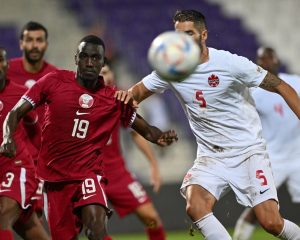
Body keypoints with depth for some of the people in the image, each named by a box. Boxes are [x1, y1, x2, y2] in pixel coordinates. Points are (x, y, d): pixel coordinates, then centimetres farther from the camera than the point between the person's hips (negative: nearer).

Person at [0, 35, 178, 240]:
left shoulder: (114, 99, 0)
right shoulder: (54, 81, -1)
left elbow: (145, 129, 9)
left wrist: (161, 137, -14)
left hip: (88, 174, -1)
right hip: (54, 176, 1)